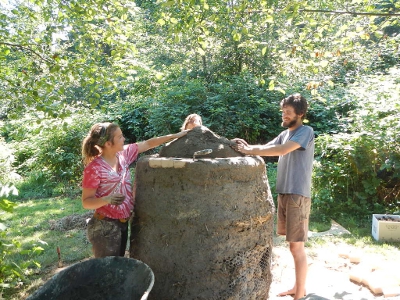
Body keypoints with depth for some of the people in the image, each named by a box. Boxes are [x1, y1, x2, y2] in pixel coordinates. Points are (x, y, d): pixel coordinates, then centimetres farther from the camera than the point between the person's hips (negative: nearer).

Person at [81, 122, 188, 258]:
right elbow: (86, 202, -15)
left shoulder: (123, 154, -2)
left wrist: (175, 135, 7)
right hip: (105, 227, -7)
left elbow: (148, 144, 7)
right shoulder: (94, 168, -20)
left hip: (123, 223, 7)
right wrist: (107, 199, -34)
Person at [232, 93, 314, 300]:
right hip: (283, 193, 8)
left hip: (297, 195, -8)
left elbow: (281, 150, -23)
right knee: (294, 245, 16)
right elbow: (266, 148, 8)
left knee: (296, 246, -1)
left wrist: (249, 151, -23)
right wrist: (247, 146, -11)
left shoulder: (306, 131, -9)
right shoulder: (285, 134, 17)